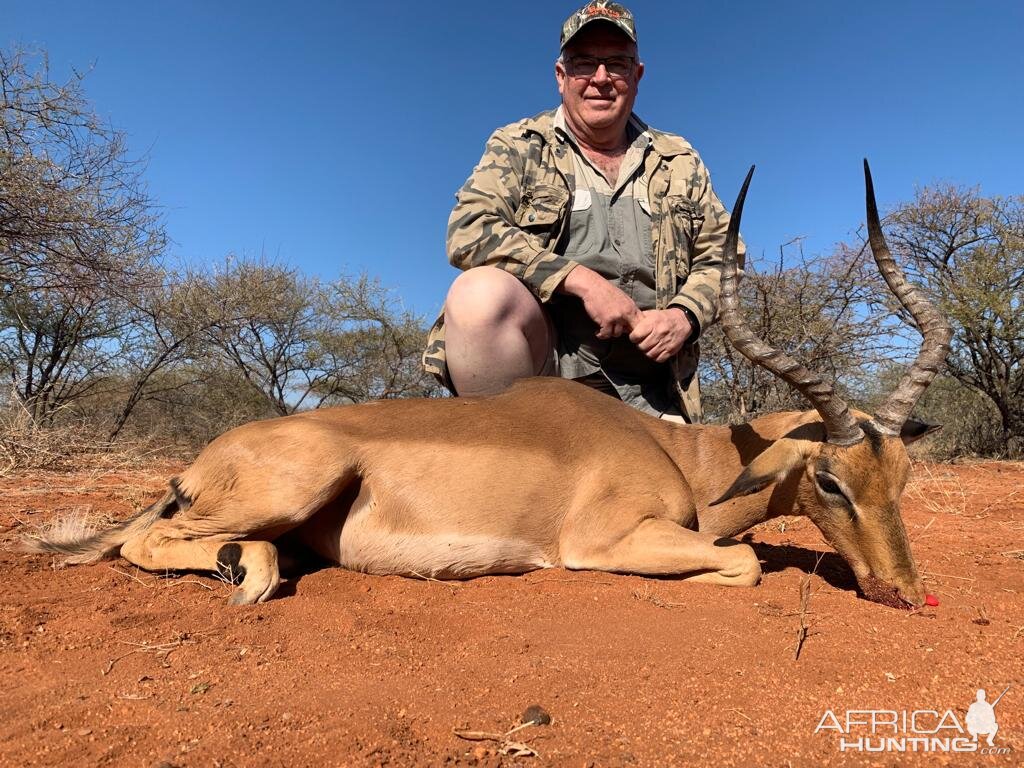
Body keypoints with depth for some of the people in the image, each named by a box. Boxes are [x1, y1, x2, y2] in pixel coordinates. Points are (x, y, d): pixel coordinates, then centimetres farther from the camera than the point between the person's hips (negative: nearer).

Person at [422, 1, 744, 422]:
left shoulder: (679, 161, 16)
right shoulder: (517, 146, 6)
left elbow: (721, 254, 17)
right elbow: (468, 232, -9)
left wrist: (686, 315, -6)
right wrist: (583, 281, -17)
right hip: (539, 352, -2)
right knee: (481, 292, -32)